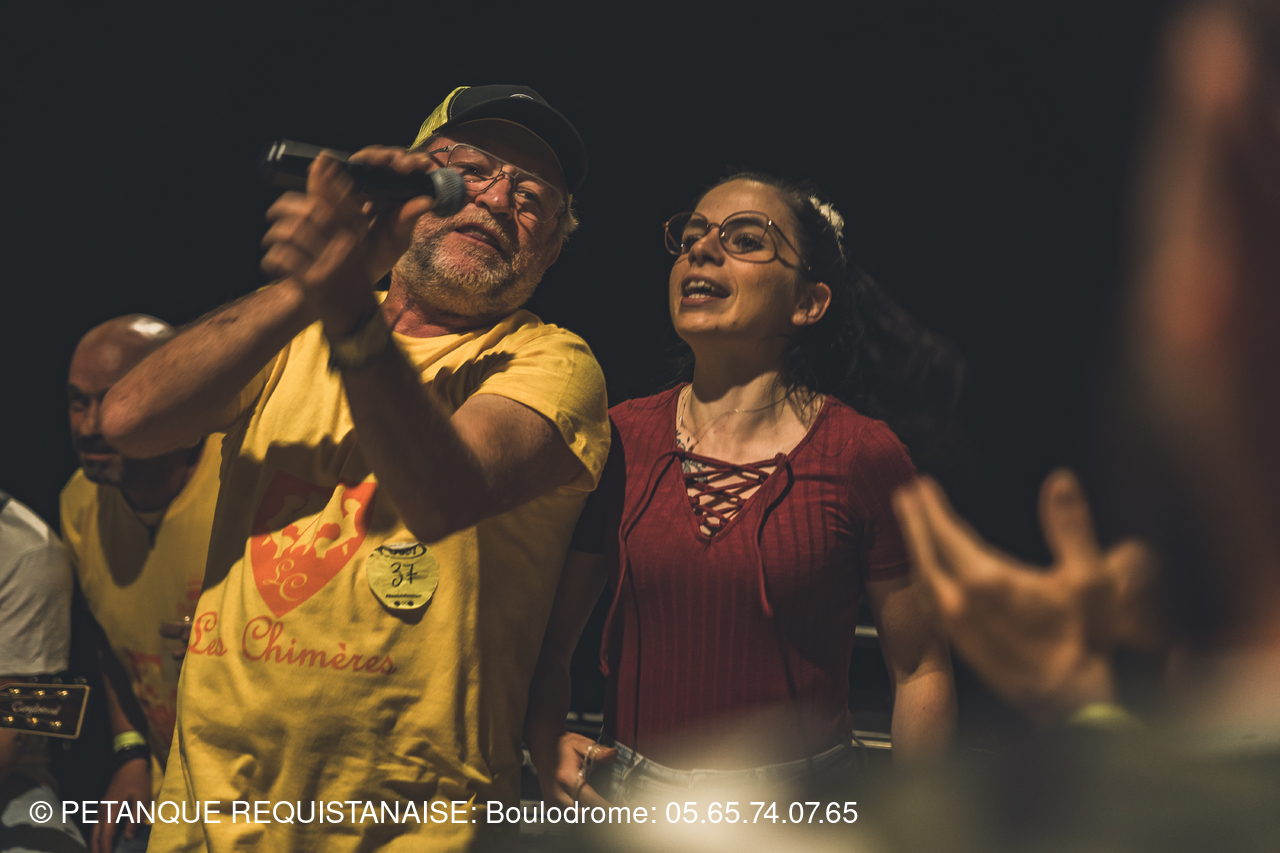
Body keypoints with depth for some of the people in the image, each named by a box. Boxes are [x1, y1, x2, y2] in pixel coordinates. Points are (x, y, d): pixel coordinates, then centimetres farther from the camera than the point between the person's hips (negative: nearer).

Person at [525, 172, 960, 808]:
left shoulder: (863, 454, -8)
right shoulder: (620, 441, -1)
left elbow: (920, 670, -2)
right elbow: (548, 634, 5)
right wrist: (547, 746, -12)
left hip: (803, 808, -2)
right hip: (632, 800, 3)